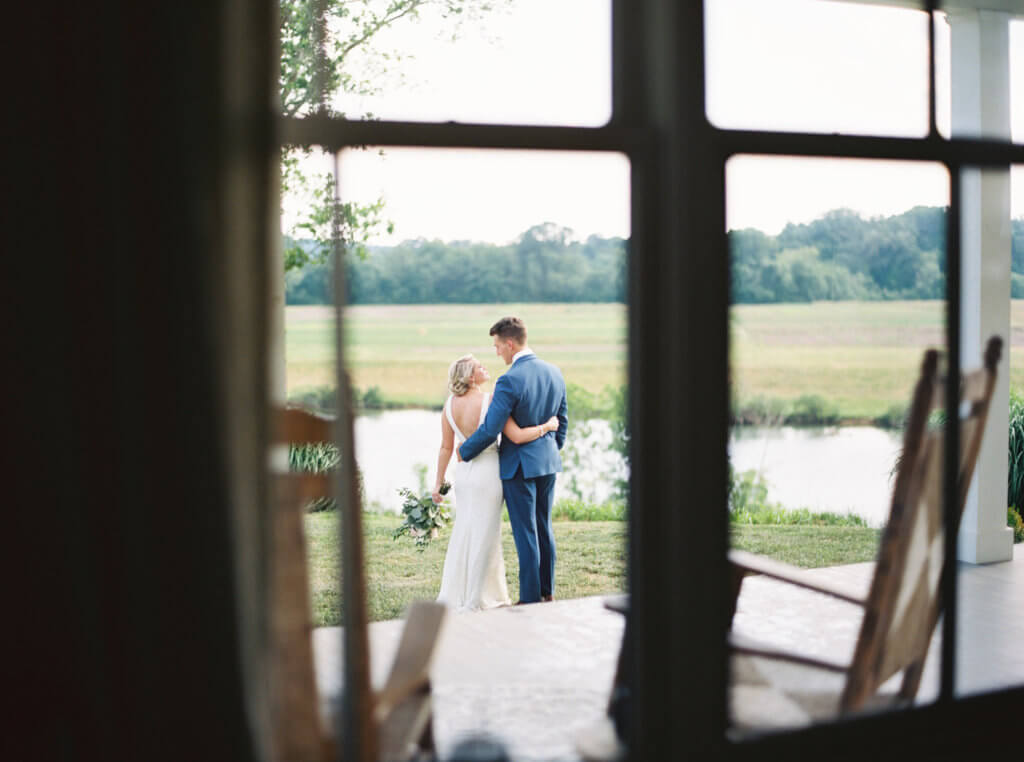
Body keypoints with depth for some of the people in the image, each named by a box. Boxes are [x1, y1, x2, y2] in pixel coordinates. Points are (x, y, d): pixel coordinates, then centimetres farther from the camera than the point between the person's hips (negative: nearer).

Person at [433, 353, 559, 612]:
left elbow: (446, 447, 3)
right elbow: (517, 436, -21)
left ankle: (453, 593, 24)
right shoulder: (490, 402, -18)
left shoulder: (450, 404, -1)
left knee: (463, 531, 17)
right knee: (484, 534, 5)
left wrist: (438, 482, 10)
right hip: (488, 472, -5)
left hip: (463, 472, 6)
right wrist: (547, 426, -7)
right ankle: (474, 600, 12)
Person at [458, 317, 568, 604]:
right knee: (544, 528, 18)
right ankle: (548, 592, 27)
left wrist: (464, 452, -4)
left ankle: (530, 599, 7)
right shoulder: (555, 373, 3)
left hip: (519, 465, -7)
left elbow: (490, 429, -20)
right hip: (548, 462, 7)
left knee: (526, 534, 0)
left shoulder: (509, 381, -21)